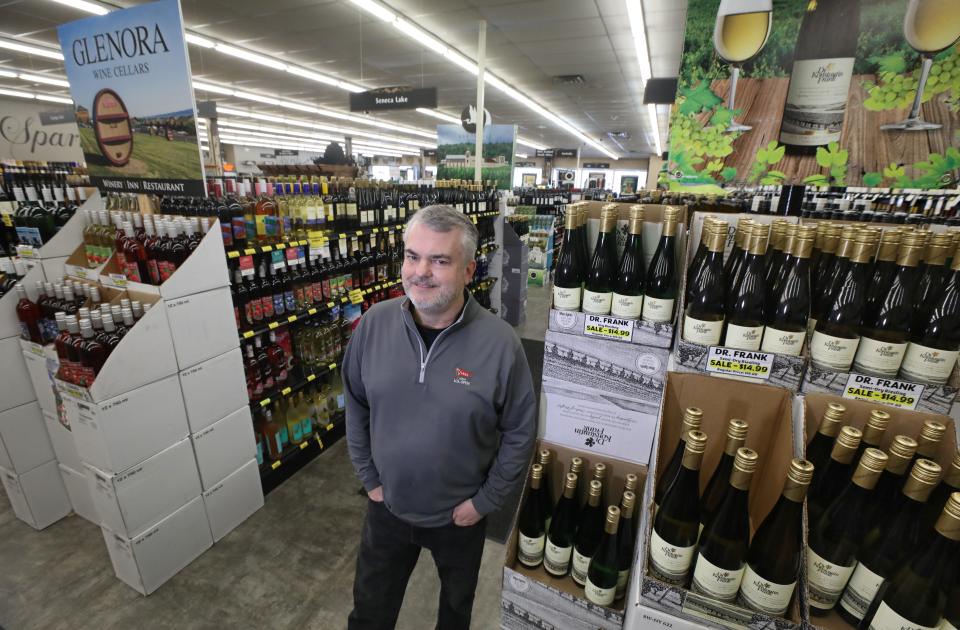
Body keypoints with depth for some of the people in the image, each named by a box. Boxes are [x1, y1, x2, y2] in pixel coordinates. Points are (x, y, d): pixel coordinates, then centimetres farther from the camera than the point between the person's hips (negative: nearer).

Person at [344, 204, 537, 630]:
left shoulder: (499, 342, -25)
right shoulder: (374, 323, -16)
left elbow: (519, 433, -13)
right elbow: (356, 406, -2)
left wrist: (485, 501, -8)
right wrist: (369, 478, 0)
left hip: (460, 515, -1)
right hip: (387, 506, 2)